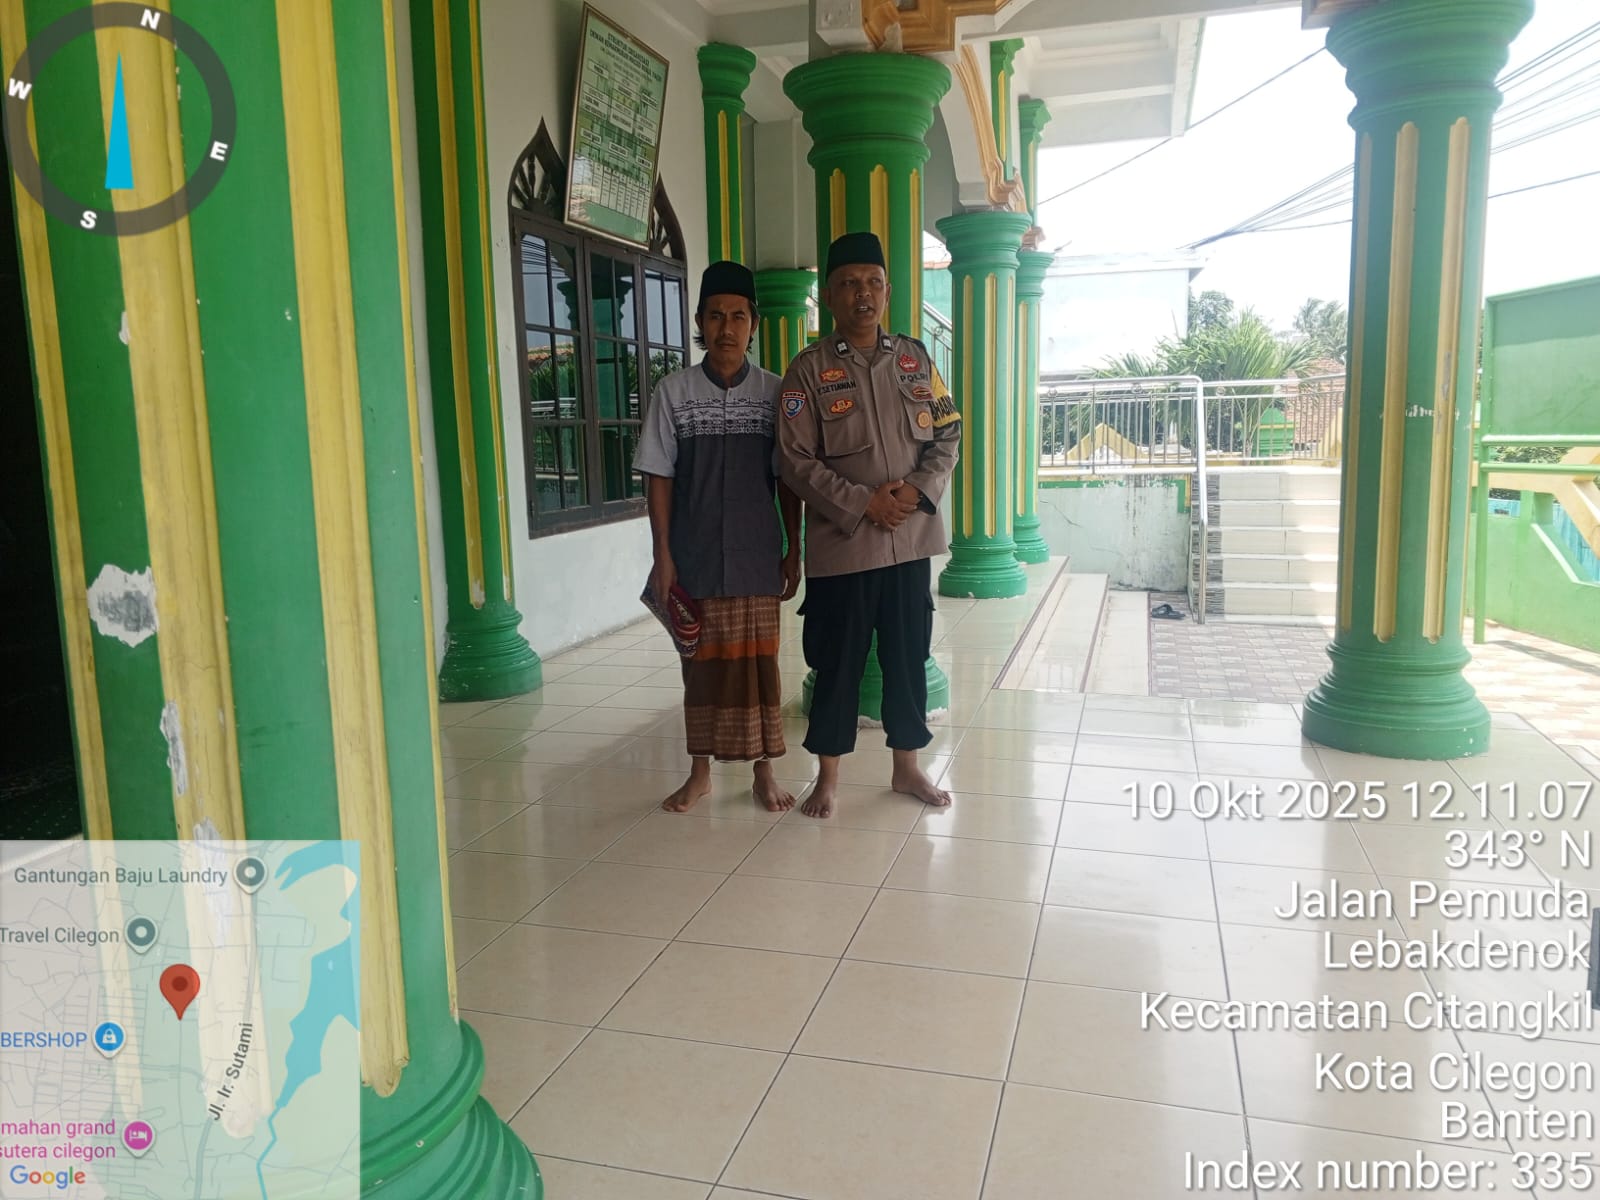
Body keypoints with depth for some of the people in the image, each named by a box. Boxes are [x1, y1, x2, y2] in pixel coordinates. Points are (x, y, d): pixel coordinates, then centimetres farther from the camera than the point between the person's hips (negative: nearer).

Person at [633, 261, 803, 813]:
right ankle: (700, 771, 24)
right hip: (695, 555, 0)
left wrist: (794, 549, 3)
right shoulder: (673, 391, 0)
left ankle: (764, 771, 20)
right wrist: (663, 554, -3)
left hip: (757, 555, 0)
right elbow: (659, 476, 0)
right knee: (702, 659, 9)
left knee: (758, 659, 6)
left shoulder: (774, 392, 1)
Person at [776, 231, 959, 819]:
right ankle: (828, 777, 21)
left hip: (911, 537, 4)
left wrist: (918, 489, -9)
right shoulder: (809, 369, -4)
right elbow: (796, 459, -9)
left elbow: (947, 433, 9)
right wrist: (863, 503, -16)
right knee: (837, 661, 5)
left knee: (908, 655, 11)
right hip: (841, 543, -3)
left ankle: (907, 767, 27)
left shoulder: (915, 358, 8)